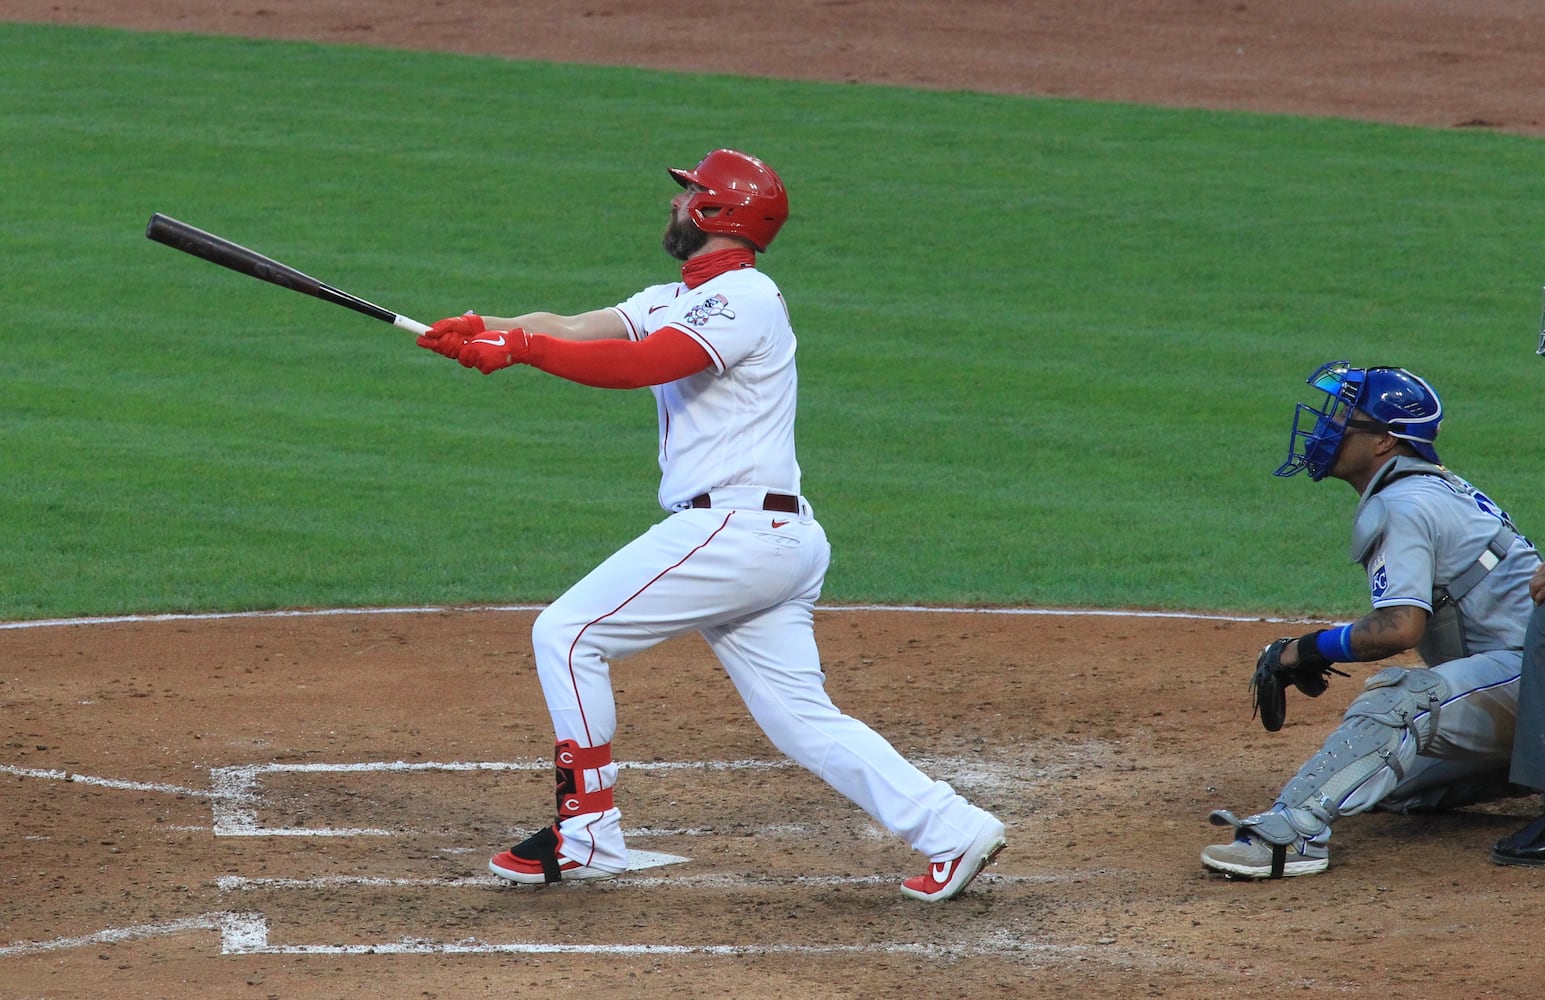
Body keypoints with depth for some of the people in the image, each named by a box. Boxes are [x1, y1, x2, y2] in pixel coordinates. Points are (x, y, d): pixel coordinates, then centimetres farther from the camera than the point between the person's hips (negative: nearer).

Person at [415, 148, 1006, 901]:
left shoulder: (743, 298, -8)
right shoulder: (678, 302, 21)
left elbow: (641, 364, -23)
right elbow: (572, 330, 10)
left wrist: (519, 346, -22)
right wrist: (484, 330, -7)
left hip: (735, 528, -10)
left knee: (566, 635, -5)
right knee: (803, 720, 6)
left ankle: (587, 835, -2)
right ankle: (952, 830, -2)